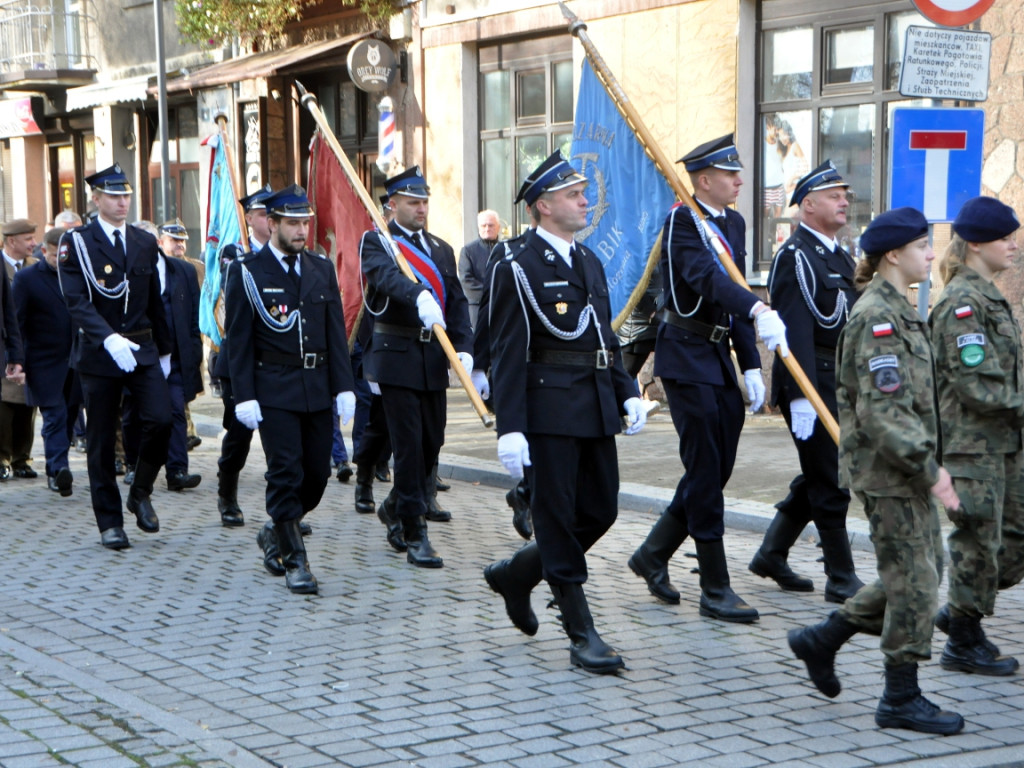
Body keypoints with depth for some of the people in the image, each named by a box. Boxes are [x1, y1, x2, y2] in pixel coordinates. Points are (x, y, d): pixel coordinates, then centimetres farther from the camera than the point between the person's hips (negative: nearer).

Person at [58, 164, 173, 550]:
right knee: (101, 441, 3)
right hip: (97, 353, -3)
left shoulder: (145, 242, 11)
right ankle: (110, 523, 14)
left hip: (143, 350, 3)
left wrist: (164, 350, 18)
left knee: (160, 420, -14)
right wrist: (109, 339, -28)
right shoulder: (76, 243, -4)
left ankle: (140, 493, 11)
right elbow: (77, 302, -15)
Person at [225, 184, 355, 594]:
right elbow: (238, 339, -4)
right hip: (274, 390, -5)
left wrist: (343, 386, 3)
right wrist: (244, 396, -9)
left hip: (317, 389, 5)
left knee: (317, 473, 7)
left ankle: (275, 533, 30)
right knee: (286, 475, -7)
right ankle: (295, 560, 0)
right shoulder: (247, 272, -2)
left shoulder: (322, 269, 10)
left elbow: (336, 332, 10)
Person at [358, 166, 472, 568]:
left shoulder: (442, 249, 16)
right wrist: (419, 297, -44)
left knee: (432, 444, 10)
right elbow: (388, 276, -24)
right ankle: (414, 534, 1)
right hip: (397, 357, -6)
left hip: (434, 360, 6)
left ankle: (395, 508, 34)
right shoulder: (376, 242, -2)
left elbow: (458, 302, 10)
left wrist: (463, 349, -5)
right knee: (409, 446, -7)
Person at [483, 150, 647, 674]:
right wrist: (510, 429, -18)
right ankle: (581, 635, 7)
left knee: (600, 511, 11)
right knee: (558, 518, 0)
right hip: (550, 410, -8)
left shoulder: (590, 262, 16)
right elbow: (507, 356, -12)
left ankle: (515, 575, 31)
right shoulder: (518, 268, -8)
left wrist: (627, 394, 9)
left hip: (596, 408, 8)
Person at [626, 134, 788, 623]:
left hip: (720, 356, 8)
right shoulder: (682, 221, -13)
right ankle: (716, 591, 3)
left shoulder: (733, 224, 13)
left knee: (716, 470, 11)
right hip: (687, 357, -8)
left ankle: (652, 556, 28)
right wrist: (759, 311, -47)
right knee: (705, 472, -5)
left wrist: (751, 364, 10)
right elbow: (706, 277, -31)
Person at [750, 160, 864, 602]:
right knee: (831, 483, -4)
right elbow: (795, 330, -20)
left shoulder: (839, 257, 17)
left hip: (843, 382, 9)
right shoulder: (795, 257, -12)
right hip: (813, 382, -9)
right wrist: (802, 397, -26)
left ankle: (771, 555, 27)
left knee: (818, 478, 15)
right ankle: (842, 579, 4)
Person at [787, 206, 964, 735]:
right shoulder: (877, 319, -17)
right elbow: (883, 412, -23)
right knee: (913, 581, -3)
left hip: (906, 471, 10)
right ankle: (901, 700, 8)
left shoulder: (897, 311, 15)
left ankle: (822, 640, 24)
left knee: (921, 571, 15)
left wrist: (930, 463, 17)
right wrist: (929, 470, -21)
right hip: (887, 472, -10)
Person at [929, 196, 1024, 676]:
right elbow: (977, 386, -21)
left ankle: (961, 611, 25)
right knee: (979, 539, 0)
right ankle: (964, 644, 12)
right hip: (973, 443, -9)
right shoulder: (962, 303, -16)